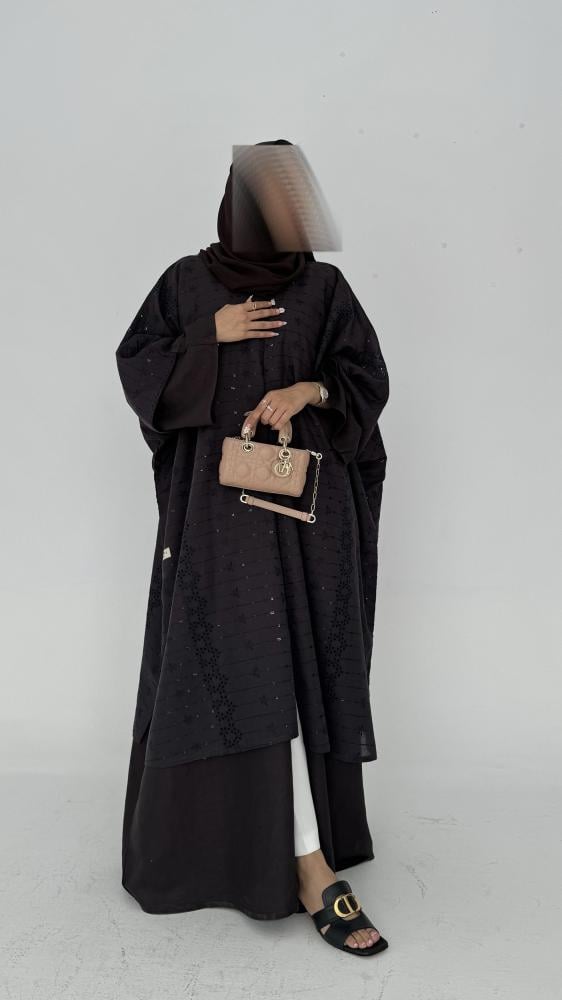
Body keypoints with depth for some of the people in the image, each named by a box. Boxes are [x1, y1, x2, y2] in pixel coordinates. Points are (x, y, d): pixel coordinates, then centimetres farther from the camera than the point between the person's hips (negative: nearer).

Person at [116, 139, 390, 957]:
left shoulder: (324, 287, 8)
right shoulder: (187, 282, 7)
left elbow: (368, 378, 3)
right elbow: (136, 365, 4)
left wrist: (310, 389, -15)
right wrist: (211, 336, -8)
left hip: (304, 499, 1)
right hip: (218, 498, -1)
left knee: (289, 659, 1)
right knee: (251, 662, -9)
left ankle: (300, 860, 20)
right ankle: (313, 870, -4)